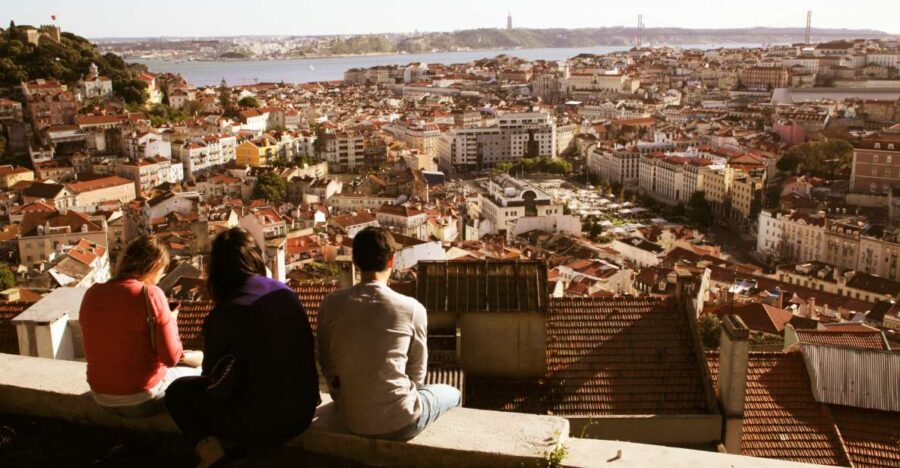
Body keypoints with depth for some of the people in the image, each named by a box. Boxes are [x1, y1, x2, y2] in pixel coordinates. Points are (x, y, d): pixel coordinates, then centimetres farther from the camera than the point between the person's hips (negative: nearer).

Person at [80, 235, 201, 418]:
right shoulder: (150, 294, -19)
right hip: (142, 401, -6)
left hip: (102, 397, 7)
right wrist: (171, 321, -2)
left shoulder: (92, 294, -2)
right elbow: (171, 358, -18)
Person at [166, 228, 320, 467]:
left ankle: (211, 447, 9)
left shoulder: (224, 314, -15)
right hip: (302, 411, 5)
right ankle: (227, 447, 13)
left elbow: (213, 380, 0)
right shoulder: (286, 292, 0)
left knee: (179, 391, 15)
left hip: (261, 423, -5)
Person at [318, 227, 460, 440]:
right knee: (451, 393, 28)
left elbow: (326, 364, 4)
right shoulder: (412, 309, -14)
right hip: (399, 424, -4)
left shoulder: (331, 304, -8)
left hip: (352, 422, 4)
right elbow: (417, 372, -2)